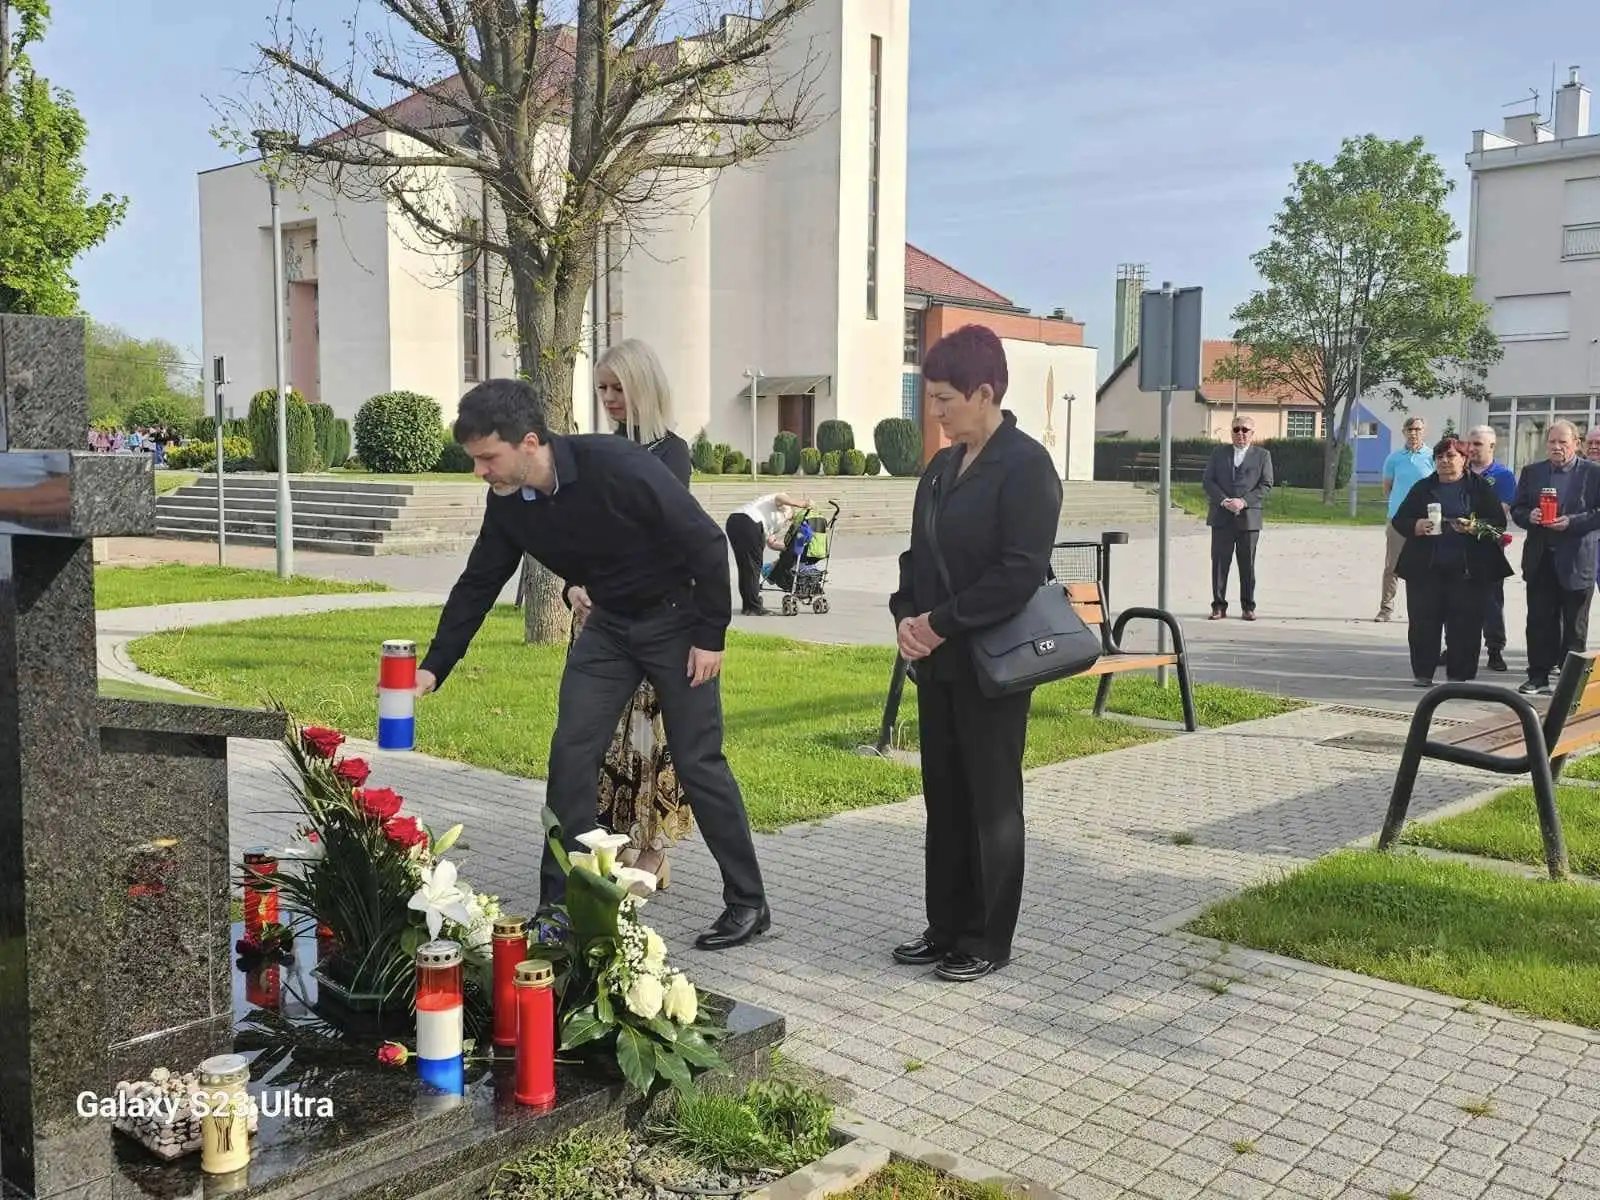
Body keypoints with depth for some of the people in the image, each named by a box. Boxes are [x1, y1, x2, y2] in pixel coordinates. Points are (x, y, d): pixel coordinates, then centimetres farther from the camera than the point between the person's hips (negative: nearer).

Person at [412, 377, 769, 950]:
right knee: (570, 754, -1)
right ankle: (558, 907, 11)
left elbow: (706, 541, -23)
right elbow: (477, 585, 3)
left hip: (676, 620, -6)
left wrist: (711, 635, -17)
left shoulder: (617, 466, -30)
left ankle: (749, 903, 12)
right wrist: (433, 668, -3)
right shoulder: (507, 505, -9)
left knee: (698, 762, -3)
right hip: (608, 625, 6)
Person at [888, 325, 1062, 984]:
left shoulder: (1025, 464, -13)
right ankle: (947, 926, 26)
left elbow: (1021, 571, -20)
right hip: (938, 658, 7)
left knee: (990, 799, 4)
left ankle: (988, 939, 18)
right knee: (944, 795, 13)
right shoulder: (942, 467, 12)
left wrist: (941, 623, -18)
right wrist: (906, 616, -4)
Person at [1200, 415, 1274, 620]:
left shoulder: (1262, 455, 8)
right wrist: (1223, 500, -11)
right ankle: (1219, 606, 6)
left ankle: (1248, 607, 12)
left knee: (1247, 564, 4)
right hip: (1221, 517, 1)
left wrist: (1244, 501, -13)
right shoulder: (1219, 453, 12)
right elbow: (1207, 480, 4)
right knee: (1219, 562, 1)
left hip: (1248, 517, -1)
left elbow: (1266, 484, 0)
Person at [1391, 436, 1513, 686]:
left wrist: (1475, 528, -18)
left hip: (1467, 570, -2)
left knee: (1465, 624, -2)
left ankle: (1460, 675, 6)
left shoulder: (1481, 488, 7)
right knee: (1423, 622, 2)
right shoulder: (1422, 488, 13)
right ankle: (1422, 673, 11)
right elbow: (1399, 521, 10)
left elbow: (1498, 522, 1)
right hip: (1425, 569, 2)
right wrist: (1416, 526, -12)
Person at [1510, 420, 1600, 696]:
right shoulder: (1531, 472, 9)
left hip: (1576, 562, -3)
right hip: (1540, 560, 3)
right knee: (1539, 622, 6)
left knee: (1574, 626, 7)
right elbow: (1517, 509, 10)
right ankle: (1538, 677, 13)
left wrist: (1571, 521, -20)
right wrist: (1529, 516, -11)